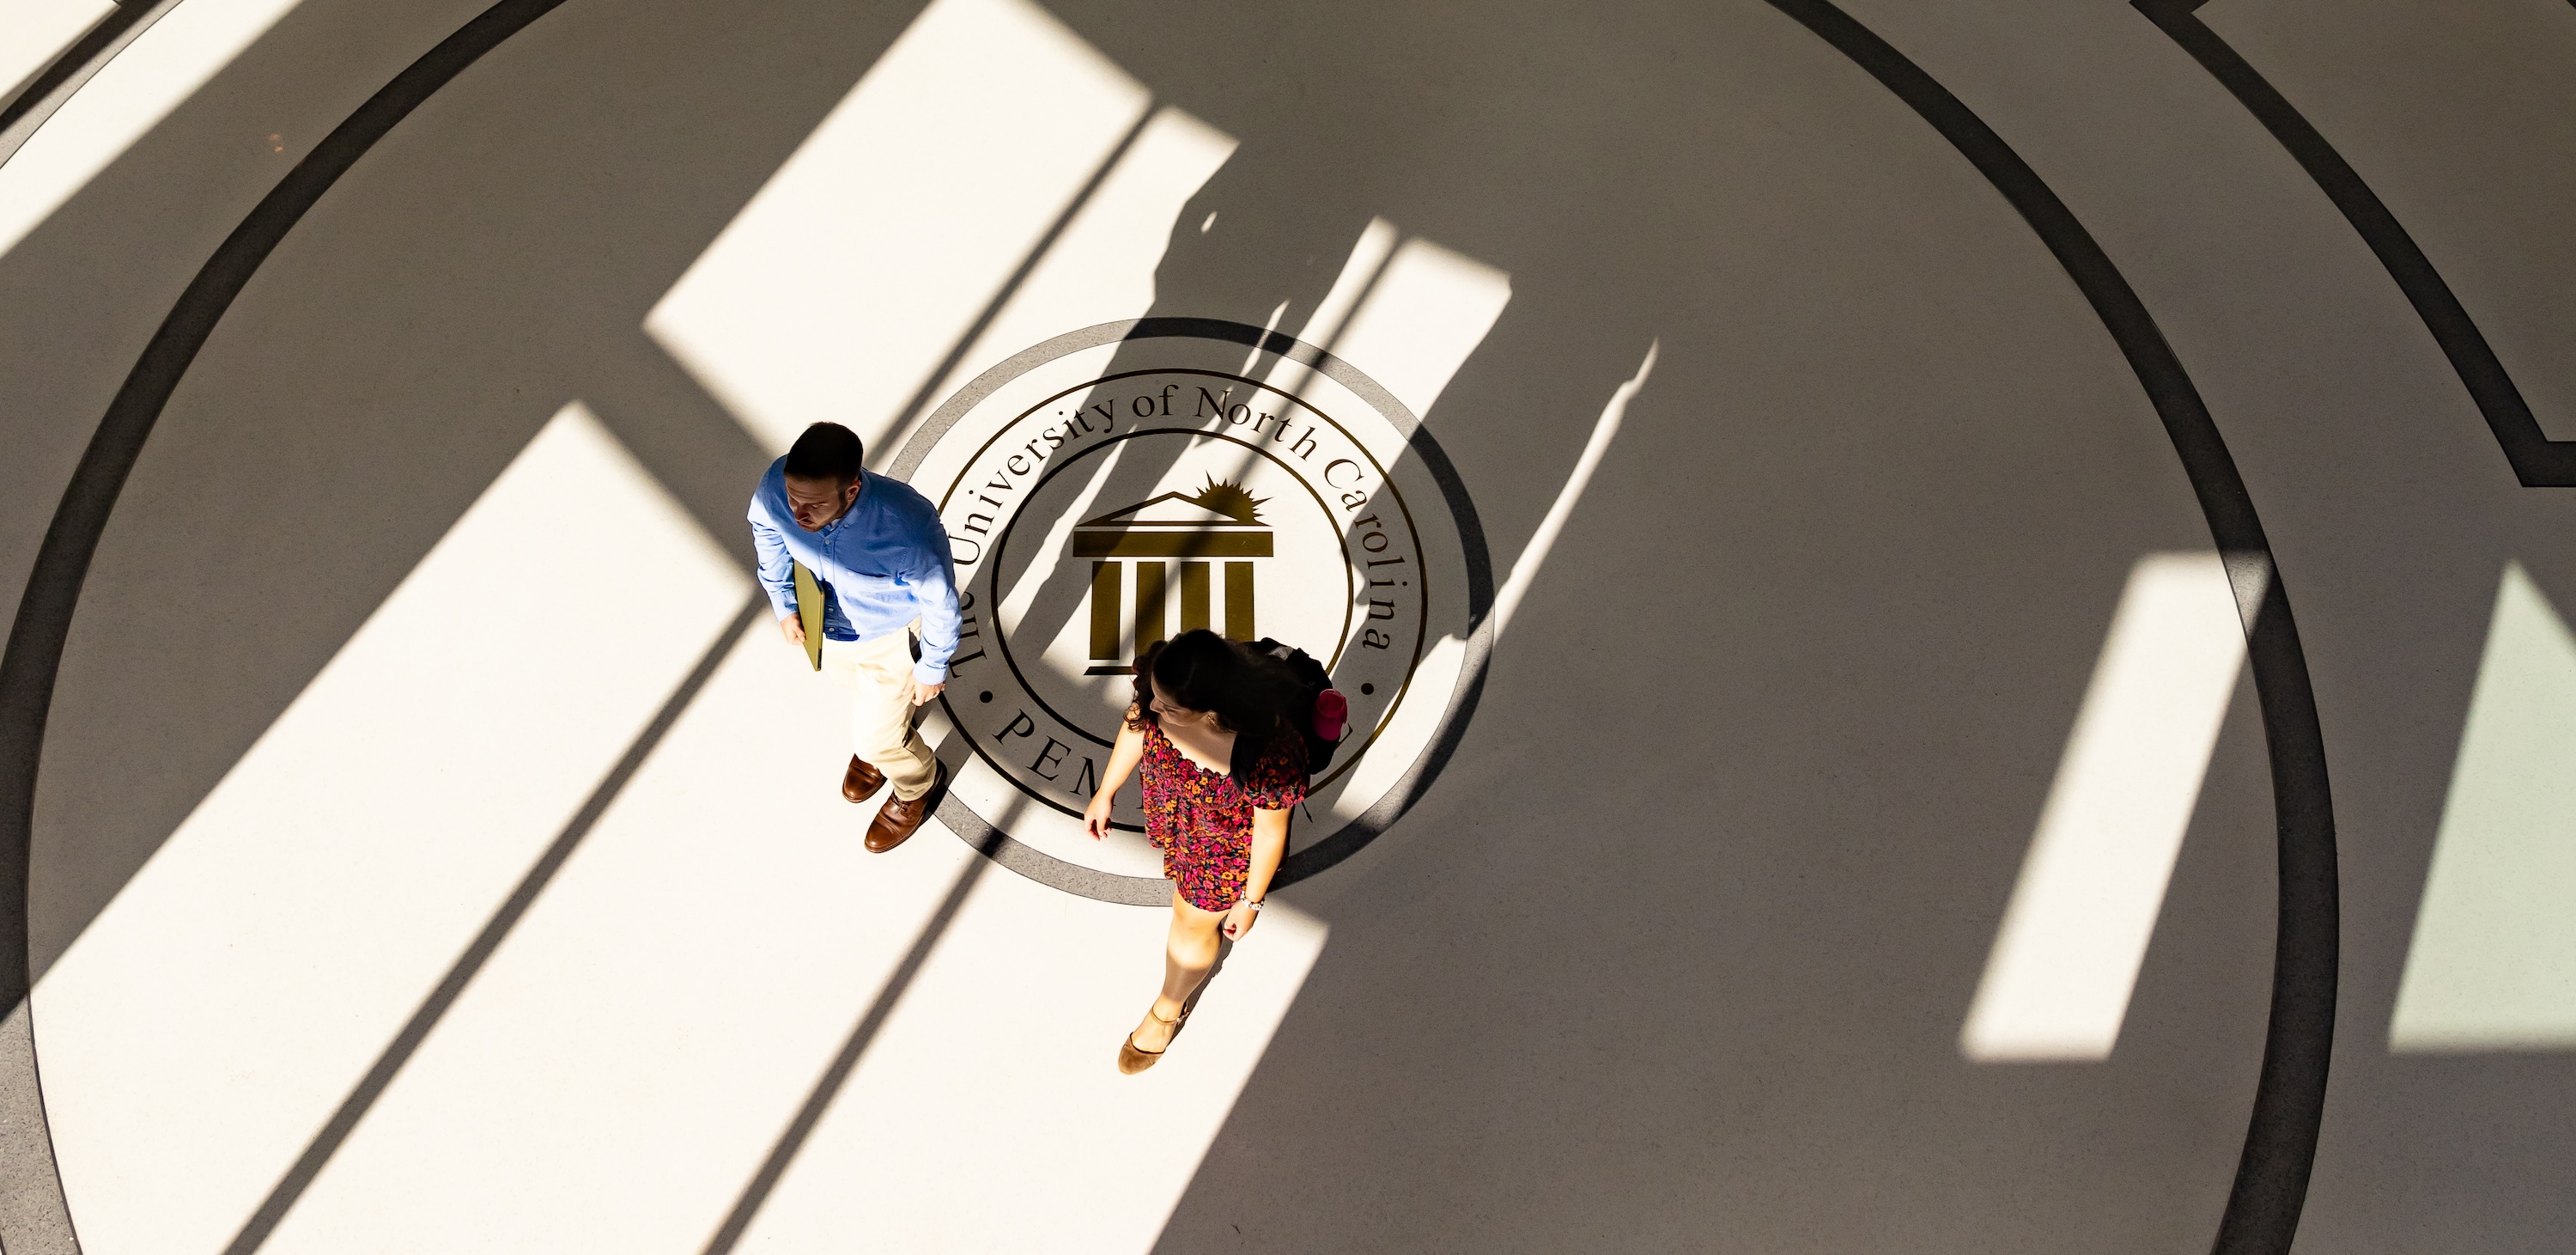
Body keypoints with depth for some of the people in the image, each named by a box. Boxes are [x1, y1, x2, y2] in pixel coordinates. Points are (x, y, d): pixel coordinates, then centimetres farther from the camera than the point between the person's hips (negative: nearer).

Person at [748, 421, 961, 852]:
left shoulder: (908, 526, -45)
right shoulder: (776, 488, -32)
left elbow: (940, 601, -24)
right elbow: (768, 538, -5)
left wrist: (932, 668, -10)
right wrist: (785, 607, 5)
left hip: (889, 639, -4)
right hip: (823, 625, 5)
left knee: (876, 737, 16)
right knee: (858, 689, 34)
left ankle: (916, 786, 52)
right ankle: (878, 745, 69)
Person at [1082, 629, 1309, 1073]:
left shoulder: (1271, 753, -45)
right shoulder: (1163, 686, -33)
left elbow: (1270, 833, -26)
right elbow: (1137, 724, -8)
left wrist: (1250, 902, -10)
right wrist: (1104, 792, 4)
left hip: (1226, 849, -4)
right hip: (1171, 817, 4)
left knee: (1192, 927, 22)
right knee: (1186, 876, 36)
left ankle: (1169, 1008, 54)